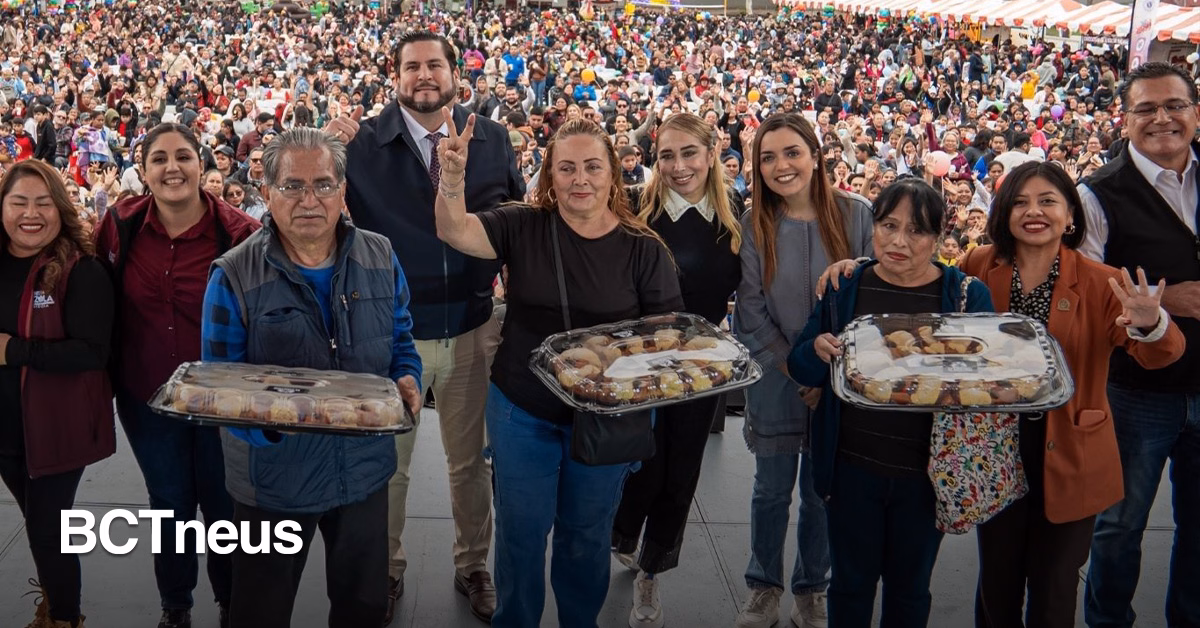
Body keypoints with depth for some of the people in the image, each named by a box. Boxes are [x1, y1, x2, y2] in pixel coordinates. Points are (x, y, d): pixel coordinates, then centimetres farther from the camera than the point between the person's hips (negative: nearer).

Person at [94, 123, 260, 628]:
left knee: (224, 504, 13)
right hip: (146, 398, 2)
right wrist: (107, 375, 3)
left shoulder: (239, 233, -15)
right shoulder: (120, 226, -6)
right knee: (170, 505, 18)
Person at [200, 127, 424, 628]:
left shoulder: (380, 259, -2)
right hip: (273, 477, -2)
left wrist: (407, 379, -14)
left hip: (365, 468, 3)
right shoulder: (234, 277, -12)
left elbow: (400, 344, 8)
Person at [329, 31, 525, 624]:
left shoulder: (493, 140, -1)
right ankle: (385, 569, 37)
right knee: (387, 463, 16)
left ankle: (473, 566, 37)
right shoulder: (363, 142, -7)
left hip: (472, 330, 2)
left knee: (470, 461, 17)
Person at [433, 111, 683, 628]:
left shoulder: (644, 250, -9)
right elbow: (455, 232, -20)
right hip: (522, 412, 0)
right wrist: (452, 176, -37)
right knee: (520, 531, 16)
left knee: (587, 535, 20)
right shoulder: (523, 227, -8)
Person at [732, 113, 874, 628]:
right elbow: (751, 309, -5)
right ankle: (764, 586, 31)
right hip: (773, 379, 0)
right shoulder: (753, 223, -5)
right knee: (772, 488, 12)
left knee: (821, 491, 12)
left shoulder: (855, 214, -6)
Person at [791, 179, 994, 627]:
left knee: (909, 588, 18)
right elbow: (801, 371, 3)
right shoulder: (844, 287, 0)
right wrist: (817, 349, -19)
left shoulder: (969, 295, -5)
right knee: (851, 582, 15)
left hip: (925, 472, 0)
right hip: (851, 467, 1)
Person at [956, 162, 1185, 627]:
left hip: (1067, 456, -1)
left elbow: (1157, 356, -16)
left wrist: (1150, 325, -39)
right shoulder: (978, 267, -4)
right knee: (997, 584, 16)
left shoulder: (1100, 283, -7)